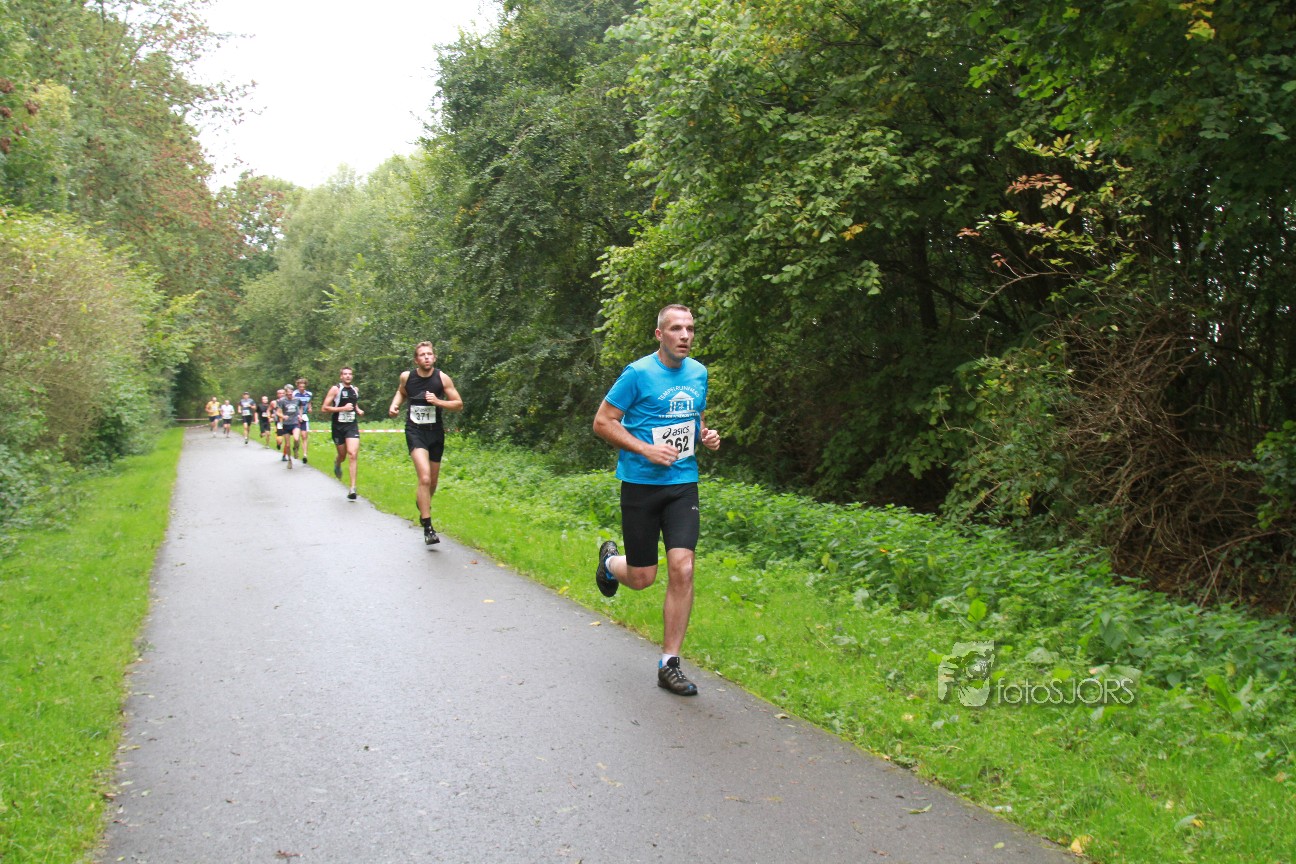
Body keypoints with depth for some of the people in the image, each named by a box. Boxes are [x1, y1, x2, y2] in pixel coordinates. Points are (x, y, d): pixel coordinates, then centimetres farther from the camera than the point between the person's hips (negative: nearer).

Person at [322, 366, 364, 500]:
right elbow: (324, 408, -10)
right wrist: (342, 408, -19)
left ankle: (352, 488, -16)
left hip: (352, 425, 2)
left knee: (352, 454, -14)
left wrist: (358, 411, 9)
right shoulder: (335, 389, -5)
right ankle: (337, 464, 53)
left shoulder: (355, 390, 10)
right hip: (338, 426, -2)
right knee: (342, 455, 12)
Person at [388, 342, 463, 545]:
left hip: (435, 432, 2)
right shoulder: (406, 376, -2)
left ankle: (423, 505, 49)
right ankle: (428, 528, -17)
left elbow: (459, 405, -2)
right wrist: (394, 405, 1)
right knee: (425, 478, -21)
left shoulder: (443, 378, -6)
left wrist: (438, 402, -17)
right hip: (415, 431, -2)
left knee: (432, 482, 14)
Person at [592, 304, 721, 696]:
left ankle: (669, 664, 3)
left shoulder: (699, 373, 9)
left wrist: (706, 436, 2)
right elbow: (602, 422, -7)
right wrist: (647, 450, -18)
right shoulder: (638, 373, -9)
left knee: (682, 569, -9)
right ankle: (610, 561, 42)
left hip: (683, 484, 4)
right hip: (641, 484, -4)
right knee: (642, 578, 4)